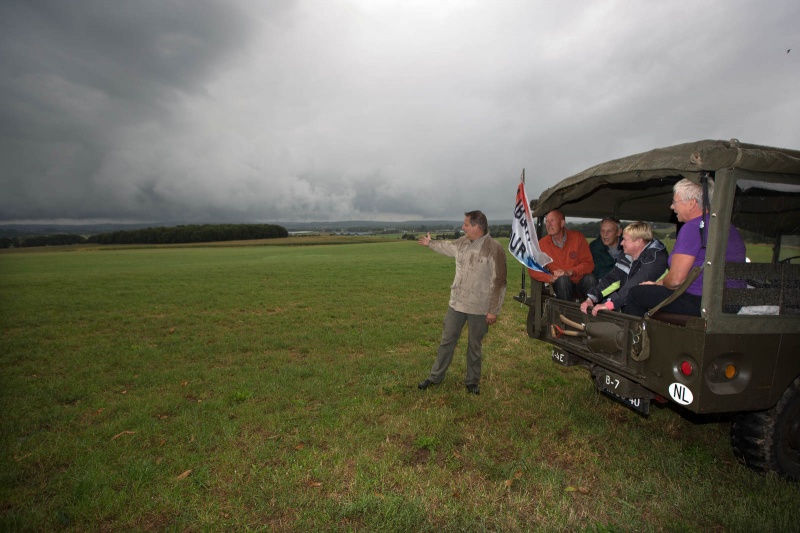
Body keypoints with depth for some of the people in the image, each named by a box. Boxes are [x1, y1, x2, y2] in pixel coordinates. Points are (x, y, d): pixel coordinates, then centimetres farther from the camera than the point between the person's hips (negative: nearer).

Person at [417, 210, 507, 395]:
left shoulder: (494, 249, -17)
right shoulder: (462, 242, 2)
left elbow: (499, 283, -15)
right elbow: (448, 247, 27)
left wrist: (494, 311, -15)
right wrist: (430, 243, 41)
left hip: (479, 309, -5)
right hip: (456, 303, 5)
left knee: (474, 346, 11)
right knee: (447, 340, 13)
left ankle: (472, 382, 31)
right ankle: (435, 377, 27)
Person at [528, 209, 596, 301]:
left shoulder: (577, 237, -4)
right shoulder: (542, 243, -5)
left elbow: (589, 263, -6)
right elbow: (532, 270, -5)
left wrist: (569, 272, -22)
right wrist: (551, 278, -21)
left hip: (580, 281, 1)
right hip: (561, 284, -1)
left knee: (590, 278, -30)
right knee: (562, 279, -33)